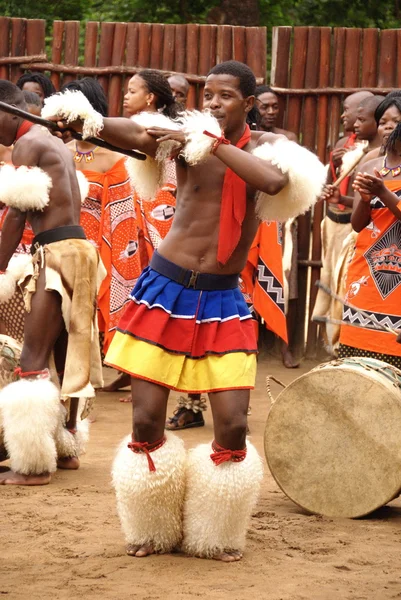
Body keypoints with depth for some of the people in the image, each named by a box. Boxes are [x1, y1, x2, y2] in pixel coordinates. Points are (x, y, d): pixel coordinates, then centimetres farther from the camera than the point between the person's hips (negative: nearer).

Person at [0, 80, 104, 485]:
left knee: (33, 360, -10)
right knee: (67, 355, 18)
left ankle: (34, 464, -11)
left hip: (58, 254, -10)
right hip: (77, 249, 10)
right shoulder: (53, 143, 19)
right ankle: (66, 448, 28)